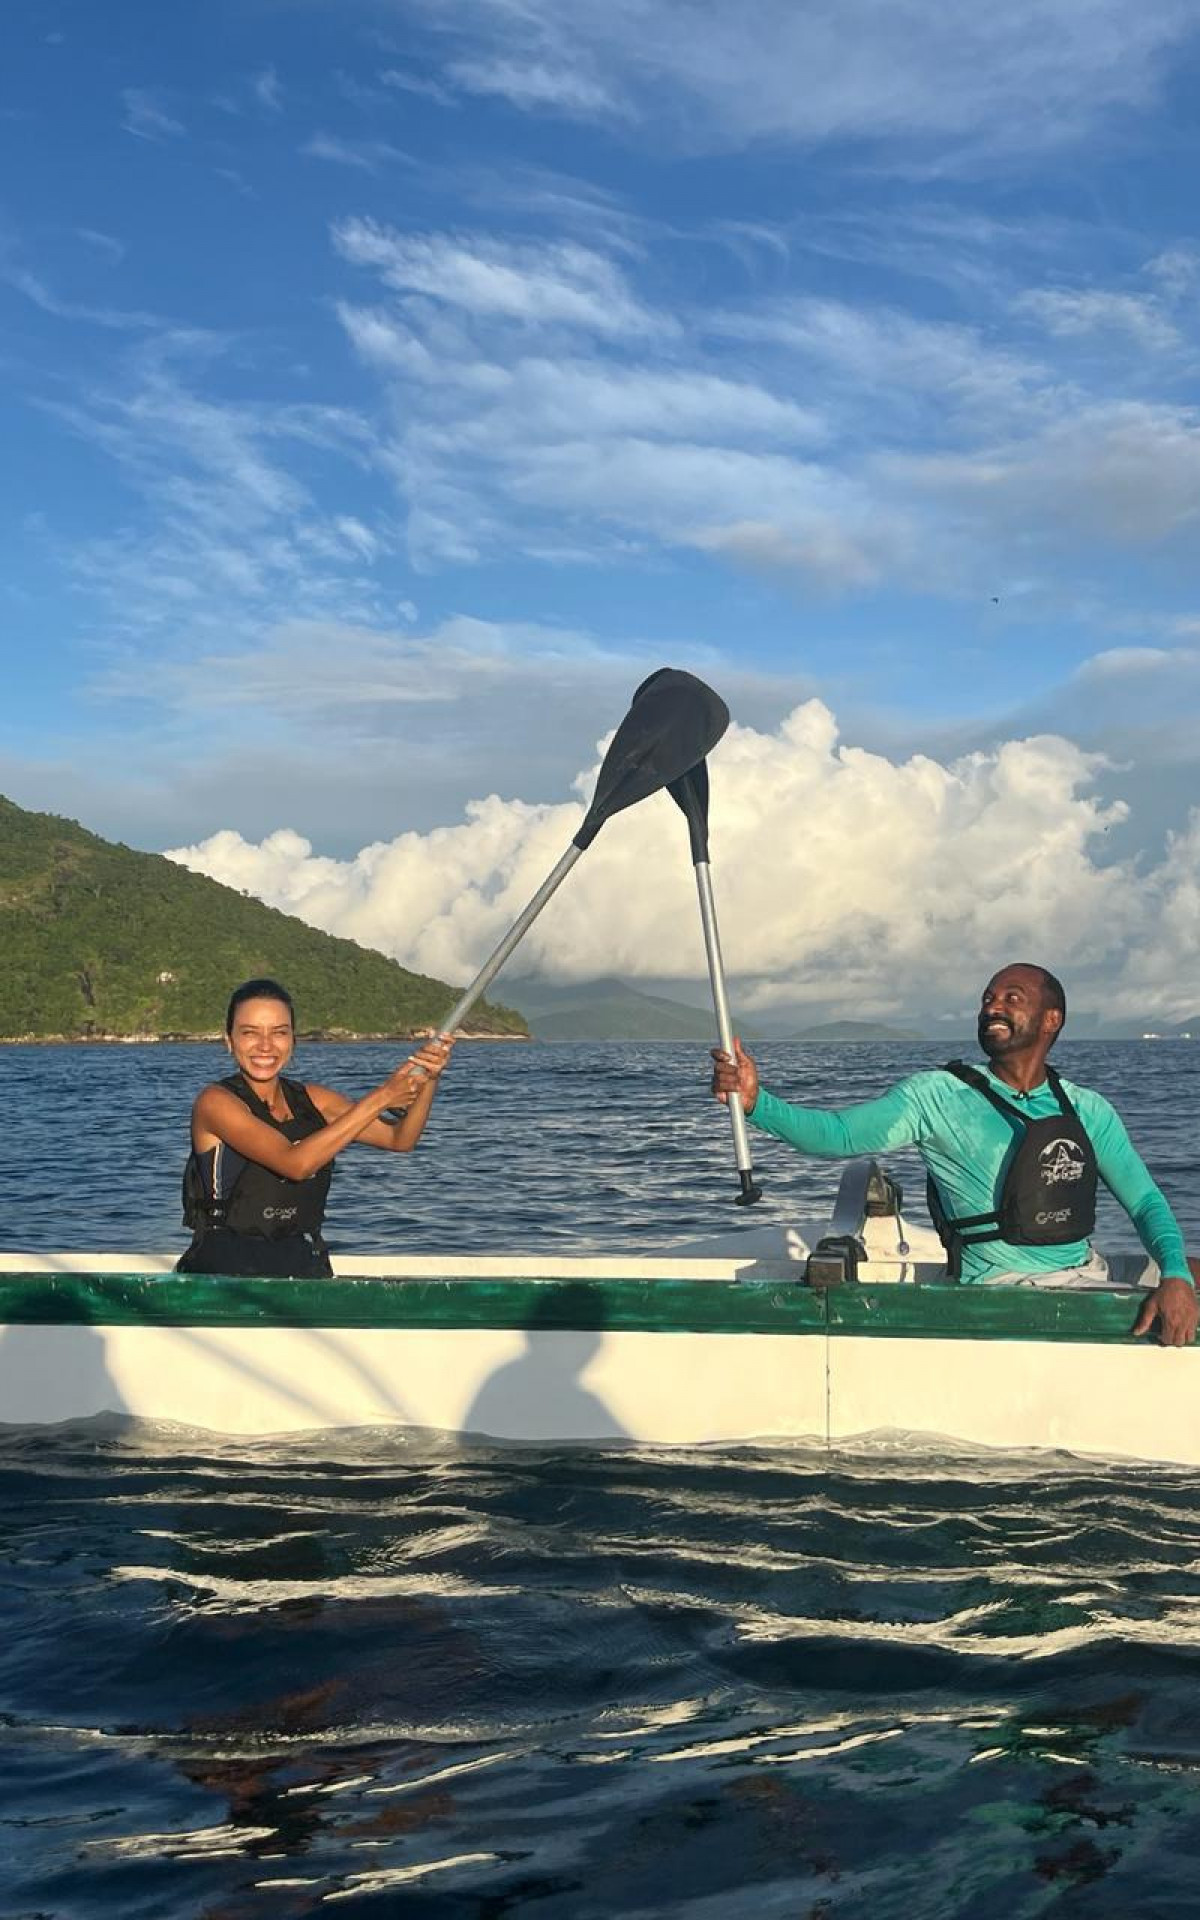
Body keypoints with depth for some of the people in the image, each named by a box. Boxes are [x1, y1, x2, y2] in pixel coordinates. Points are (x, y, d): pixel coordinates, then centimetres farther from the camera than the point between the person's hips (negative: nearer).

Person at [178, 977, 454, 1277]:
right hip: (222, 1273, -6)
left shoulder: (311, 1100, 11)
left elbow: (399, 1139, 8)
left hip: (303, 1269, 6)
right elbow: (294, 1163, -22)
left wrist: (429, 1080, -10)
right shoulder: (215, 1101, -8)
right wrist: (381, 1097, -19)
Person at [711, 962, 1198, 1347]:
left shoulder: (1089, 1111, 10)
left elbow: (1145, 1203, 7)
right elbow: (839, 1133, -13)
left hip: (1092, 1281, 5)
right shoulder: (939, 1096, -2)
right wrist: (756, 1101, -30)